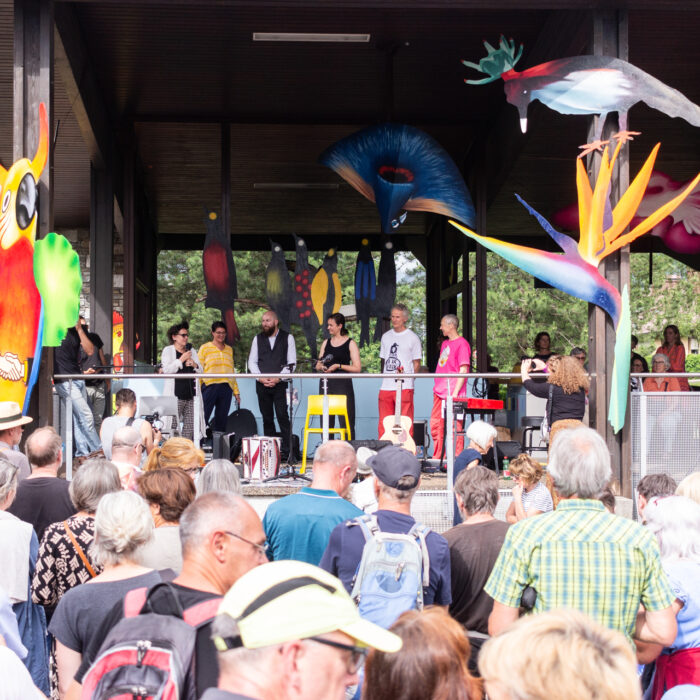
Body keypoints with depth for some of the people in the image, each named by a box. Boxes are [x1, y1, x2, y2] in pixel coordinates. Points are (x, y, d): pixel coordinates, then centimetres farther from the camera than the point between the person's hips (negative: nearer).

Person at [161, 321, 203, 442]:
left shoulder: (192, 351, 18)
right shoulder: (168, 350, 4)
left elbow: (200, 371, 17)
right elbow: (166, 370, -10)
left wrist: (195, 365, -4)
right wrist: (181, 360, -12)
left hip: (191, 394, 5)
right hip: (175, 395, -5)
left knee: (191, 426, 0)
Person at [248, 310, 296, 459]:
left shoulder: (287, 338, 4)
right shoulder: (258, 339, 12)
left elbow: (291, 363, 0)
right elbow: (252, 362, 10)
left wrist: (277, 378, -11)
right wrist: (261, 378, -6)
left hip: (280, 384, -3)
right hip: (262, 385, 3)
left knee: (282, 416, -11)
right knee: (267, 418, 4)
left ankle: (286, 451, -10)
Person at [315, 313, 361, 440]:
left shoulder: (350, 343, 2)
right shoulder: (326, 343, 16)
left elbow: (357, 368, -5)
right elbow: (318, 366, 18)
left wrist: (338, 366, -13)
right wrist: (322, 367, -5)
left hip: (343, 383, -5)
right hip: (326, 384, 5)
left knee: (346, 421, -8)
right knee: (326, 421, 2)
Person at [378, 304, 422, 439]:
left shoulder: (413, 338, 1)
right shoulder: (386, 337, 16)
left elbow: (417, 363, 2)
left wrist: (408, 377, -9)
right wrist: (385, 375, 11)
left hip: (404, 387, -5)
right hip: (386, 387, 5)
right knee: (383, 424, 5)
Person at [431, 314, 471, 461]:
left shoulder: (462, 344, -8)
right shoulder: (445, 343, 19)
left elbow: (463, 370, -13)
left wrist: (455, 392, -18)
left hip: (453, 393, -9)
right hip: (439, 392, 9)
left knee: (455, 426, -6)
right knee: (435, 424, 9)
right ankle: (437, 458, 17)